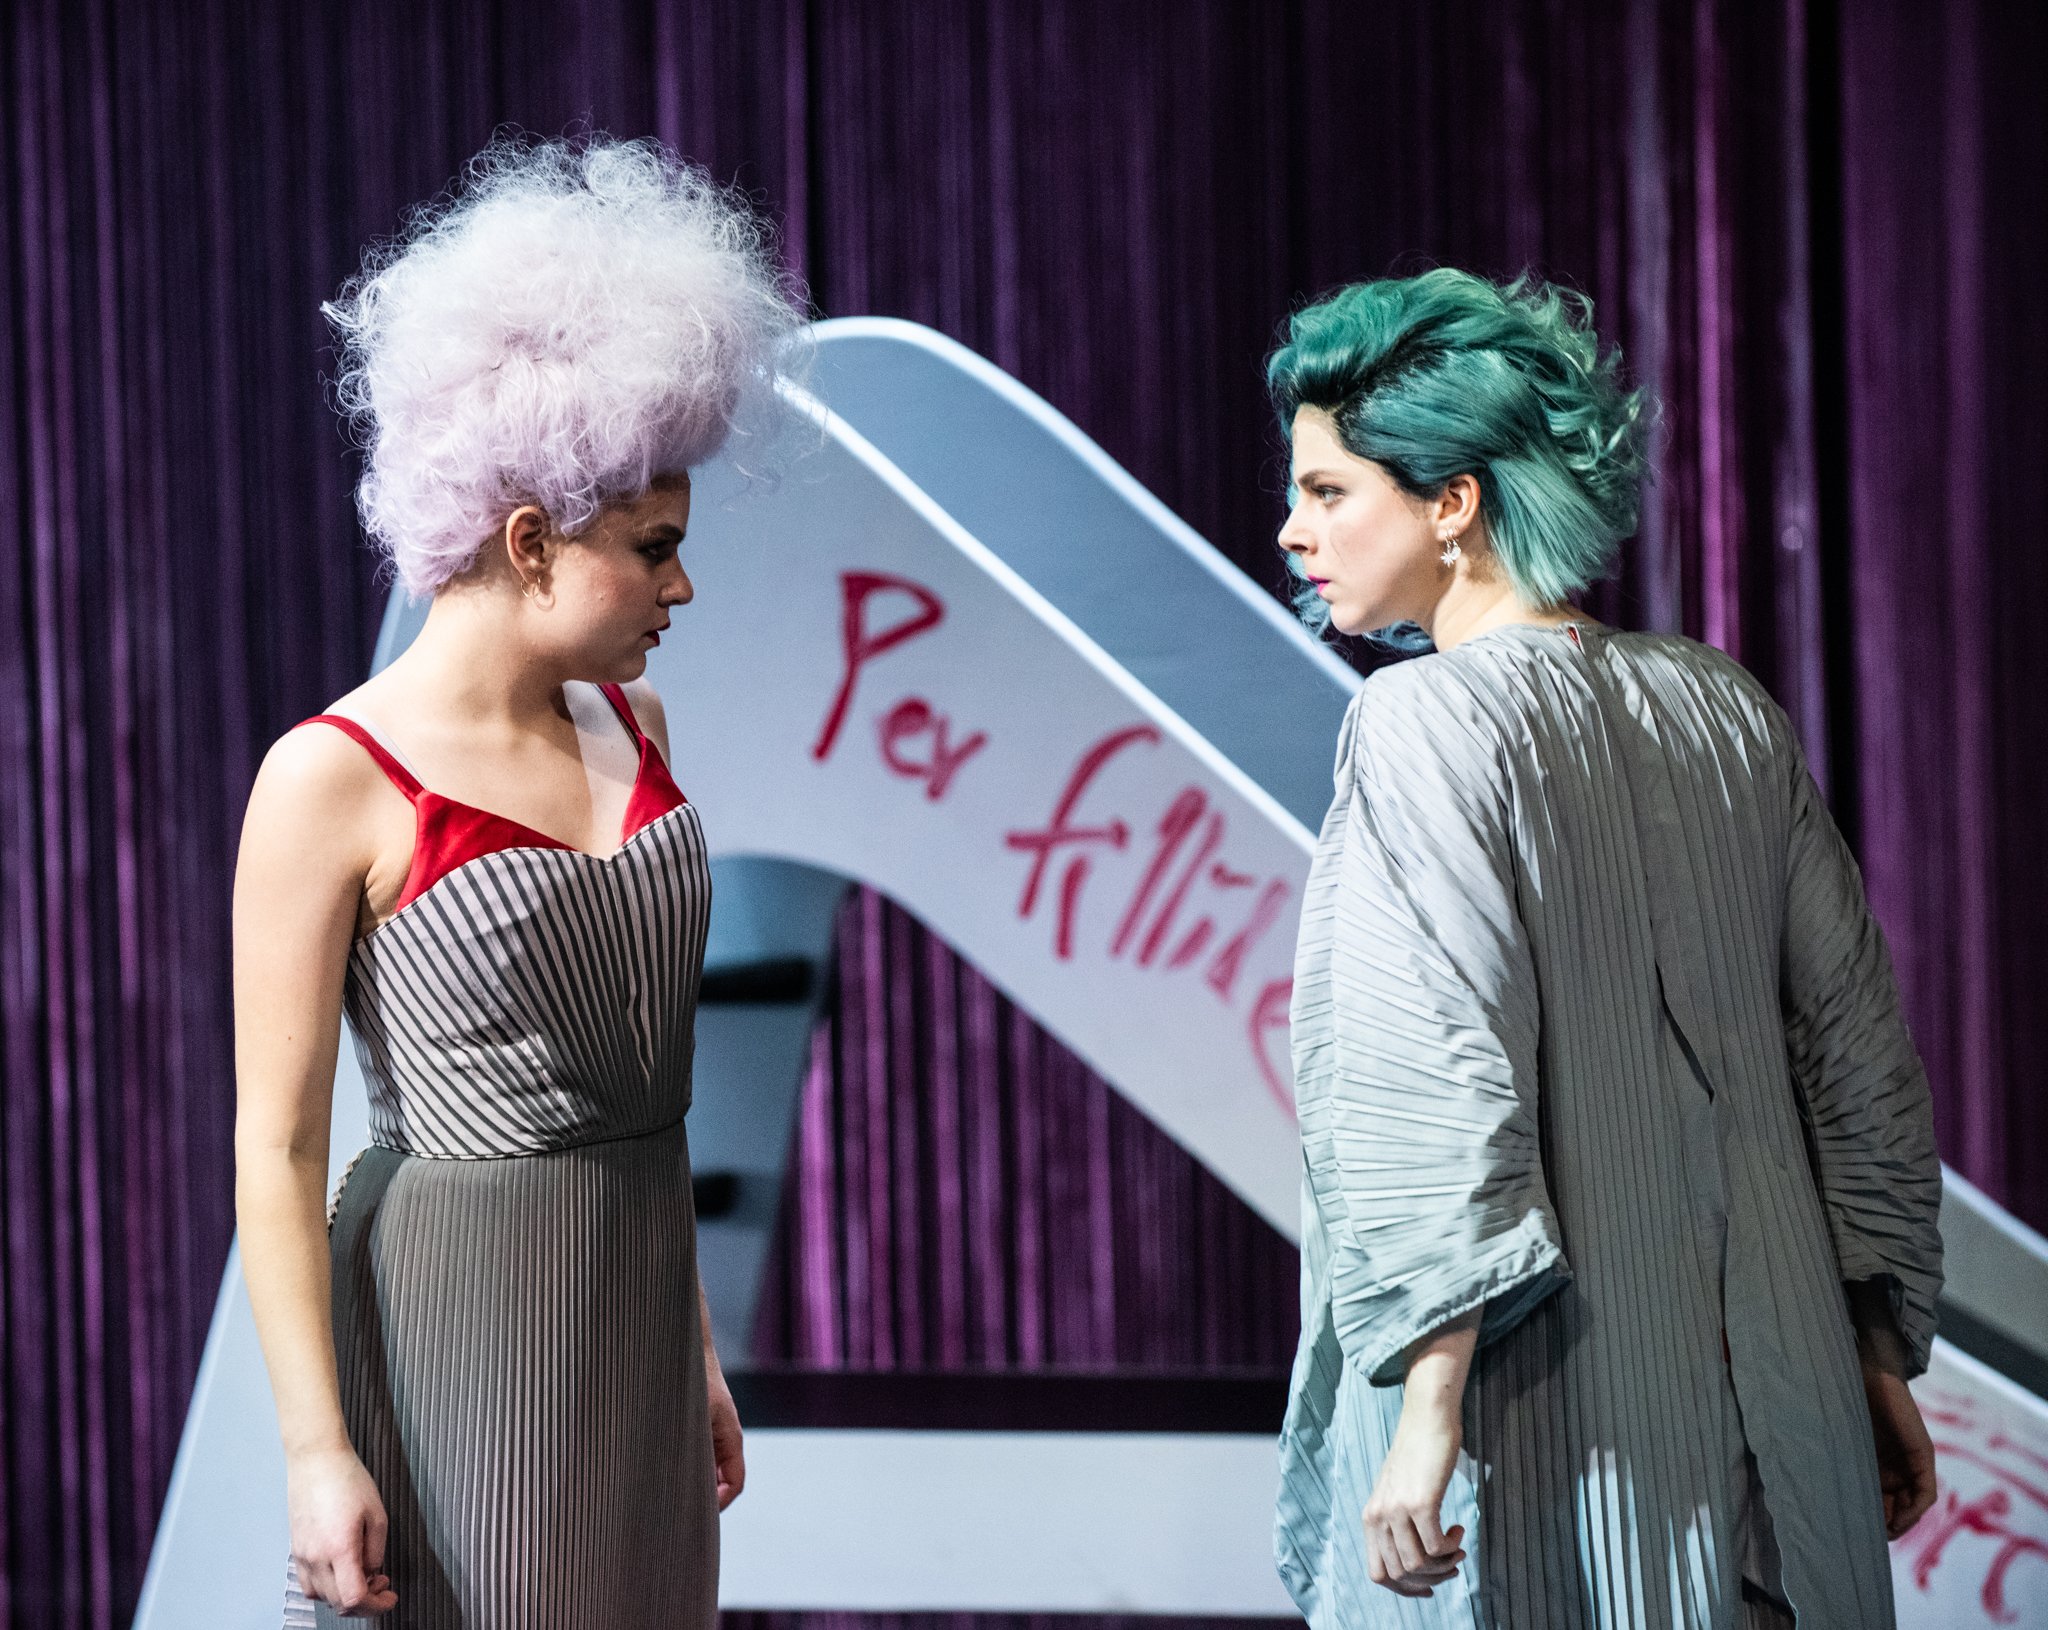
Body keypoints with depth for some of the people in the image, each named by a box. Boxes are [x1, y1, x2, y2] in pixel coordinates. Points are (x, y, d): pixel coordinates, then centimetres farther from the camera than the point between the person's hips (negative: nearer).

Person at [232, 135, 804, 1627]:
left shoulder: (629, 726, 8)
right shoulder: (336, 780, -13)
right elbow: (277, 1144, -13)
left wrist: (694, 1345, 17)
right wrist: (317, 1452, -16)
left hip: (632, 1306, 7)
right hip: (462, 1319, -7)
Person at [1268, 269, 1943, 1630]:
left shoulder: (1429, 723, -9)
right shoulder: (1728, 711, 9)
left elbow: (1449, 1073, -18)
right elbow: (1858, 1044, 12)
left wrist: (1431, 1409, -19)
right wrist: (1880, 1361, 18)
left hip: (1546, 1416, -6)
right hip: (1771, 1407, 6)